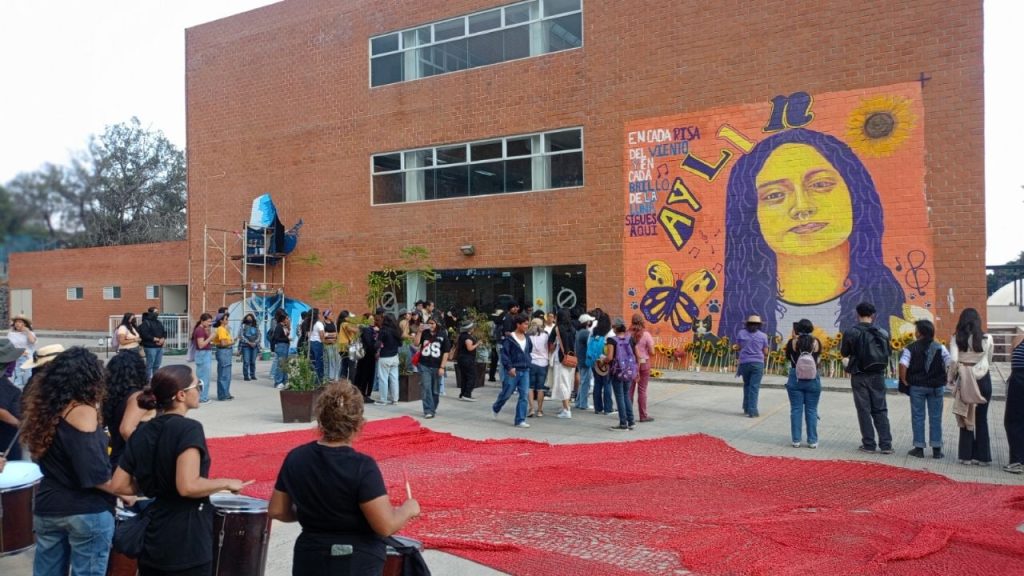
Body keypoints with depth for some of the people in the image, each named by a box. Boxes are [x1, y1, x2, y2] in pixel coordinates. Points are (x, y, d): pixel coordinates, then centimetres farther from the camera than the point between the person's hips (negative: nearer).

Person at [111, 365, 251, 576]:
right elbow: (188, 486, -27)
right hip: (186, 543, -7)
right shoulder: (188, 428, -17)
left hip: (151, 536, 7)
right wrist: (226, 483, -12)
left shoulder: (143, 432, 5)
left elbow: (119, 485, 7)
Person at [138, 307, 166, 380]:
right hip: (150, 347, -8)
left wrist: (163, 339, -3)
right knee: (150, 365, -6)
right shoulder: (146, 322, -7)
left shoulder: (159, 322, 19)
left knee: (157, 365, 11)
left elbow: (164, 332, 19)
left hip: (160, 347, 8)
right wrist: (154, 339, -17)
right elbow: (144, 334, -18)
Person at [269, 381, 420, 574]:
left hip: (310, 562, 4)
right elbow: (386, 526, -22)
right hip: (358, 564, -4)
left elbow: (276, 511, 4)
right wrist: (408, 509, -4)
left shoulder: (296, 458, -6)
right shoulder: (362, 467, -21)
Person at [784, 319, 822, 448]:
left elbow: (787, 357, 9)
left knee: (796, 410, 4)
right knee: (811, 410, 6)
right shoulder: (816, 342, -3)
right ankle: (812, 441, 9)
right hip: (813, 379, 1)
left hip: (795, 379, -1)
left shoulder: (792, 342, -6)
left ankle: (796, 440, 6)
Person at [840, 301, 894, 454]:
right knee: (880, 410, 10)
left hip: (859, 376, -2)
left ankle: (869, 444, 6)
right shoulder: (882, 333, -2)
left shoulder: (850, 333, -9)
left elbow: (844, 353, 1)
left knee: (864, 410, 5)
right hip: (878, 375, 2)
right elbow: (887, 353, 6)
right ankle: (886, 444, 8)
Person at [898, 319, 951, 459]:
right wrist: (945, 380, 9)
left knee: (918, 417, 6)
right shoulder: (940, 348, 0)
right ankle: (936, 449, 10)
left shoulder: (911, 348, -7)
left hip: (917, 386, -2)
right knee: (935, 418, 8)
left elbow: (903, 365, -17)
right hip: (937, 387, 2)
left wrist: (904, 381, -5)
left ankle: (919, 448, 7)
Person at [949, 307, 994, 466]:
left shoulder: (957, 339, -7)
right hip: (983, 380, 1)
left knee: (966, 418, 9)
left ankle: (966, 455, 11)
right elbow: (988, 360, 9)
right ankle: (982, 456, 13)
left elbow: (953, 361, -16)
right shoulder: (987, 339, -3)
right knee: (982, 419, 10)